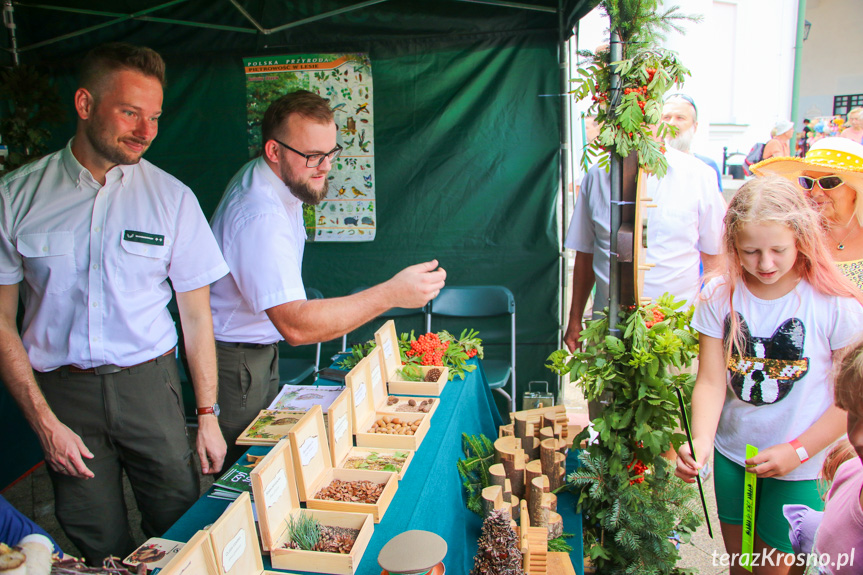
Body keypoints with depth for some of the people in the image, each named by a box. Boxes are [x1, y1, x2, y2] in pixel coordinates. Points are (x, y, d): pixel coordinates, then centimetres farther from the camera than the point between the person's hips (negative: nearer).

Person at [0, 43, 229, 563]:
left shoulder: (173, 198, -3)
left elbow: (196, 313, 1)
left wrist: (208, 414, -2)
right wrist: (44, 422, -6)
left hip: (150, 384, 0)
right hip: (62, 393, 0)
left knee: (180, 526, 4)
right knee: (101, 545, 9)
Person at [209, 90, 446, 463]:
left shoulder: (269, 179, 0)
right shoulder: (260, 217, -34)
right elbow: (295, 326, -43)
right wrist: (391, 294, -45)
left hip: (259, 346, 10)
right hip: (235, 359, -10)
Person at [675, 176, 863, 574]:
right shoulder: (719, 297, -9)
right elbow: (711, 381, -11)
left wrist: (797, 451, -16)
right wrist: (700, 441, -27)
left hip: (801, 468, -2)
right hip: (731, 454, 3)